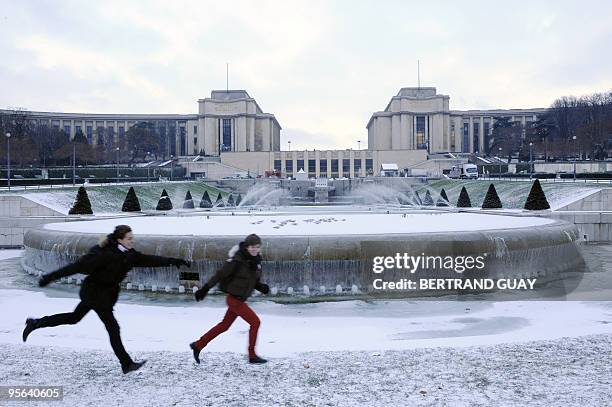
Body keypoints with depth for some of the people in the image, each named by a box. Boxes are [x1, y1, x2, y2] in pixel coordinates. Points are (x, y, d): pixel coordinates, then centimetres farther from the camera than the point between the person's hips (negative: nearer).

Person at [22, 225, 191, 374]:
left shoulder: (129, 254, -4)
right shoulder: (106, 254, -27)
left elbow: (149, 260, -4)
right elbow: (79, 266, -26)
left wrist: (173, 261, -12)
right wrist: (51, 277, -24)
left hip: (107, 291, 9)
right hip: (93, 290, -9)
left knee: (74, 318, 22)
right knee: (112, 326, -7)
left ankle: (35, 323, 38)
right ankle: (126, 364, -1)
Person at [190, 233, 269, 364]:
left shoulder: (256, 261, 3)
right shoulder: (237, 260, -20)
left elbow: (254, 281, 12)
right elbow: (220, 274, -16)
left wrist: (262, 287, -9)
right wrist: (205, 289, -14)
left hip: (240, 299, 8)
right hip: (234, 299, -8)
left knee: (224, 325, 18)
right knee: (255, 322, -7)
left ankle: (198, 345, 32)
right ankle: (252, 356, 6)